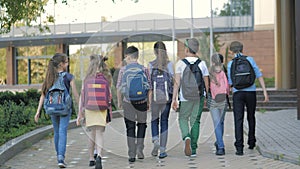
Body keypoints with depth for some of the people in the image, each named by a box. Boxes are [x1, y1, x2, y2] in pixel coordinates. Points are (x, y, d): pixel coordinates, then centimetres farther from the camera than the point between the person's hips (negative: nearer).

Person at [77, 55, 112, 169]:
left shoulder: (87, 79, -2)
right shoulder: (106, 79, -2)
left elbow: (82, 97, -2)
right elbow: (109, 98, -1)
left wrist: (80, 114, 3)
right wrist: (109, 112, 8)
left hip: (89, 111, 1)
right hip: (102, 111, -1)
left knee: (91, 135, 14)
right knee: (99, 134, 3)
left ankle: (91, 159, 23)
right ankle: (99, 156, -19)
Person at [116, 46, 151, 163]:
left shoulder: (123, 70, -4)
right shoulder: (144, 69, -2)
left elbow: (119, 88, -1)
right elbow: (149, 87, -1)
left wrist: (119, 101, 11)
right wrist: (148, 101, 10)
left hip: (128, 102, 0)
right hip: (142, 102, 1)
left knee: (130, 128, 7)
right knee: (142, 124, 19)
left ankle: (132, 154, 5)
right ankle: (139, 149, 10)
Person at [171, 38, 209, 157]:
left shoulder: (180, 63, -4)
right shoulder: (202, 63, 4)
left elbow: (177, 83, -8)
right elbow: (206, 83, 5)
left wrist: (174, 99, -6)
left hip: (185, 97, -2)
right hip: (199, 97, 2)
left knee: (183, 119, 15)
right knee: (195, 121, 10)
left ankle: (186, 137, -14)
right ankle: (193, 149, 9)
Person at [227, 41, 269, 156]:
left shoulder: (230, 64, 0)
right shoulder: (250, 60, 3)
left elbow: (230, 83, 1)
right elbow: (259, 76, 0)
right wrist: (265, 92, 2)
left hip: (238, 93, -2)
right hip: (251, 92, 2)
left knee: (238, 120, -5)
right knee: (251, 117, 21)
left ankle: (239, 148, -15)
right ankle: (251, 142, 32)